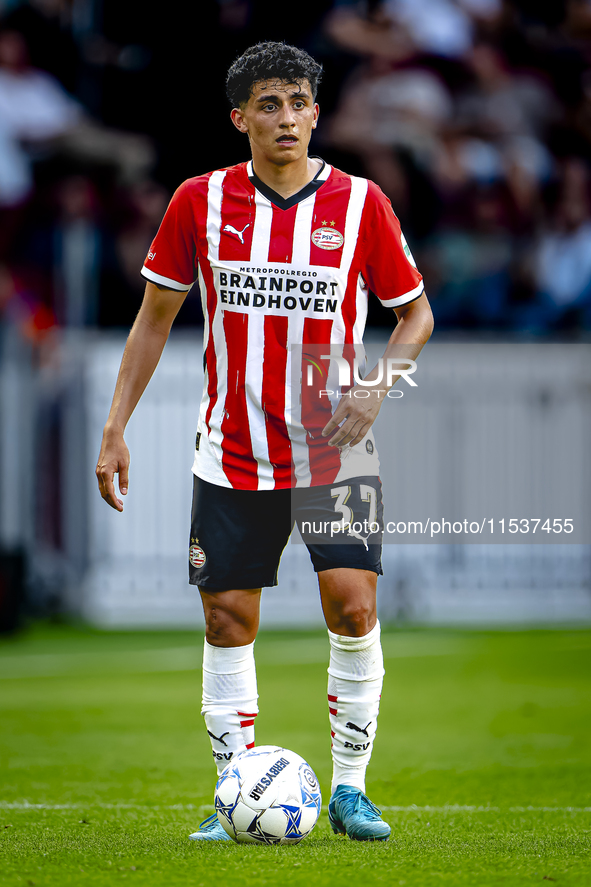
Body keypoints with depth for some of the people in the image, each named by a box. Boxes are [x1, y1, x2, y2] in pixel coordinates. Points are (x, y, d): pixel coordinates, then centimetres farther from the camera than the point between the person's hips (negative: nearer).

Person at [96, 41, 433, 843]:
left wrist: (376, 387, -11)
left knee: (352, 605, -14)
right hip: (233, 452, 1)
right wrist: (115, 430, 2)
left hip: (335, 447, -1)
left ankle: (350, 789, 0)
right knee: (228, 621, 1)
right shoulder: (201, 202, -1)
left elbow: (415, 311, 6)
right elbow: (155, 319, 7)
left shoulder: (359, 203, -4)